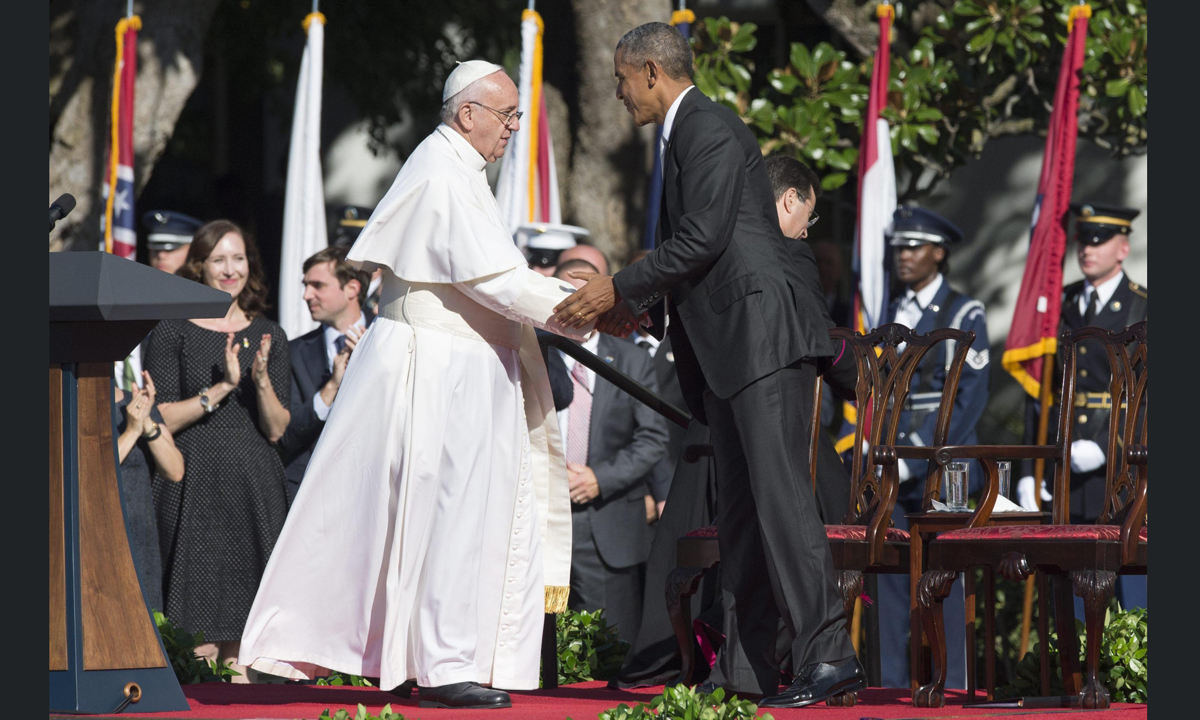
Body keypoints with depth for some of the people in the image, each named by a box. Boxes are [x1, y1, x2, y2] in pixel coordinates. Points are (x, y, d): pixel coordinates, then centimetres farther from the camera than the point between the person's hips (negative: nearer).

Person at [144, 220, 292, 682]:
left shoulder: (268, 337, 14)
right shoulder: (172, 333, 4)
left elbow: (276, 430, 8)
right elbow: (162, 419, -5)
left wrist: (261, 381, -10)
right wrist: (221, 387, -13)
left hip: (255, 487, 3)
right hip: (196, 484, -3)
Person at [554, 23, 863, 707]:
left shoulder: (708, 129, -9)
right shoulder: (687, 134, 23)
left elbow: (703, 239, -17)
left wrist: (620, 288, -9)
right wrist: (641, 308, 18)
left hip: (764, 330, -11)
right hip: (729, 344, 11)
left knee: (780, 490, -16)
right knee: (741, 502, 10)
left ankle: (828, 652, -22)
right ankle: (746, 665, 11)